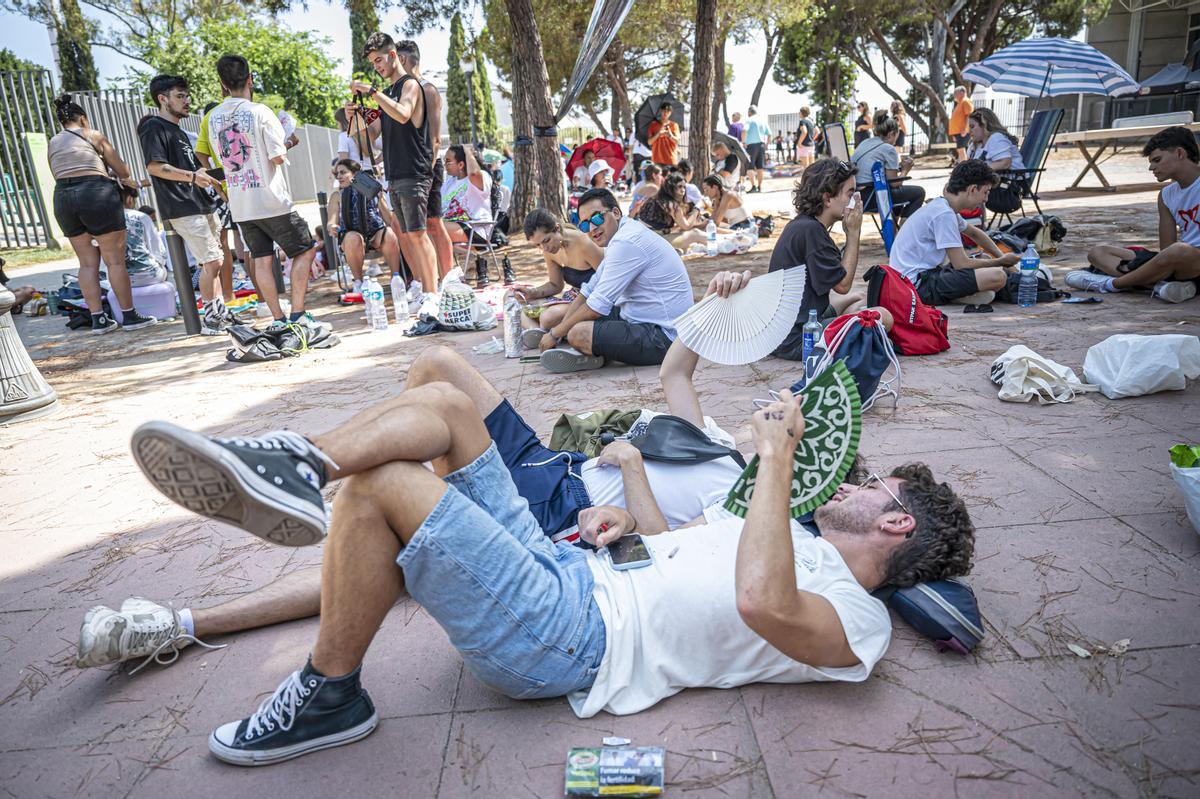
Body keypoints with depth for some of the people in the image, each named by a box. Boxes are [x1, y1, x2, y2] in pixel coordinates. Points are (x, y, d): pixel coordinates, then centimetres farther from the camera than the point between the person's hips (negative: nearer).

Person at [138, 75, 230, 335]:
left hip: (201, 204, 10)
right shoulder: (154, 127, -6)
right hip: (182, 208, -10)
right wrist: (191, 175, -25)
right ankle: (210, 319, -3)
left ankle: (222, 314, 18)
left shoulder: (176, 129, 23)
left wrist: (206, 175, 21)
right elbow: (154, 166, -18)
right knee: (211, 262, -11)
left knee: (215, 262, 11)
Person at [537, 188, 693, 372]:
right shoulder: (620, 237, 14)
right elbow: (589, 291, 17)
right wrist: (559, 329, 10)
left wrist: (555, 334, -9)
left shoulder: (626, 243, -21)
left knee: (579, 333, -27)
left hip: (662, 335, -11)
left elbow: (597, 306, -20)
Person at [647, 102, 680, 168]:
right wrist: (658, 134, -14)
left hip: (671, 160, 0)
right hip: (657, 160, 0)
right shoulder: (653, 125, 9)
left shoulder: (674, 125, 8)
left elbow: (677, 141, -2)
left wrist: (670, 135, -21)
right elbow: (649, 142, 2)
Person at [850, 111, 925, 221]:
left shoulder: (864, 143, 15)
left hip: (855, 196, 9)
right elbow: (894, 184, -7)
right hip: (869, 198, -9)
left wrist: (898, 165, 21)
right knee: (919, 192, 6)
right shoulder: (889, 149, -8)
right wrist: (905, 170, 12)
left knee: (899, 191, 34)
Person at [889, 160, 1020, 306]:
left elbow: (974, 233, 34)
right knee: (997, 276, -23)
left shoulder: (942, 206, 14)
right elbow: (961, 264, -16)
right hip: (917, 284, -11)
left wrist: (1002, 258, 26)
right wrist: (1001, 261, -1)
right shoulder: (944, 214, -15)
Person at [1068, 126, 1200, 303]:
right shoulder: (1167, 195, 15)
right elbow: (1166, 248, 9)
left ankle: (1109, 284, -21)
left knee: (1181, 251, -42)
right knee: (1097, 252, 1)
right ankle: (1159, 285, -23)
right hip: (1178, 262, 8)